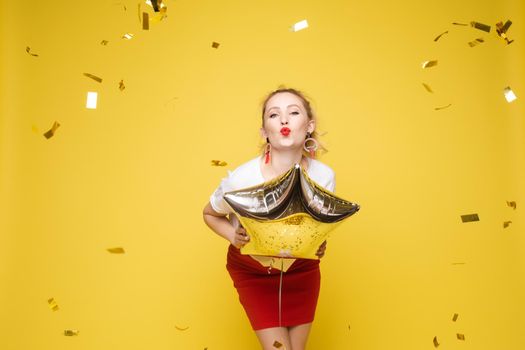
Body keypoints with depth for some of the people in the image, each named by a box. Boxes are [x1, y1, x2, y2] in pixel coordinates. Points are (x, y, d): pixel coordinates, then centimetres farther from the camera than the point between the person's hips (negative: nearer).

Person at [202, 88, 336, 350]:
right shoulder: (241, 179, -28)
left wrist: (320, 244, -20)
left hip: (302, 270, 3)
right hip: (252, 272, -2)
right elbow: (210, 214, -6)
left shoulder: (324, 176, -21)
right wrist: (233, 236, -25)